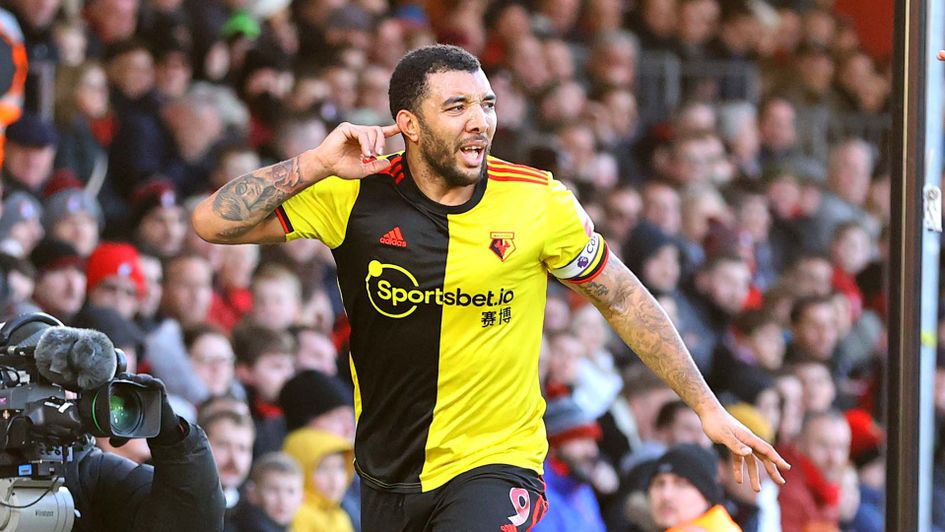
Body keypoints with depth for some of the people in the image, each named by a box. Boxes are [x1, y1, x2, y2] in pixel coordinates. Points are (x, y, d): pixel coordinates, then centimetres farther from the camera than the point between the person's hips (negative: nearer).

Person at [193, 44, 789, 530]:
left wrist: (709, 408, 5)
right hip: (387, 478, 3)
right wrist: (316, 163, -23)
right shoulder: (356, 196, -8)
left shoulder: (538, 202, -9)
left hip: (497, 462, -3)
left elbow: (623, 298, 4)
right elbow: (213, 223, -11)